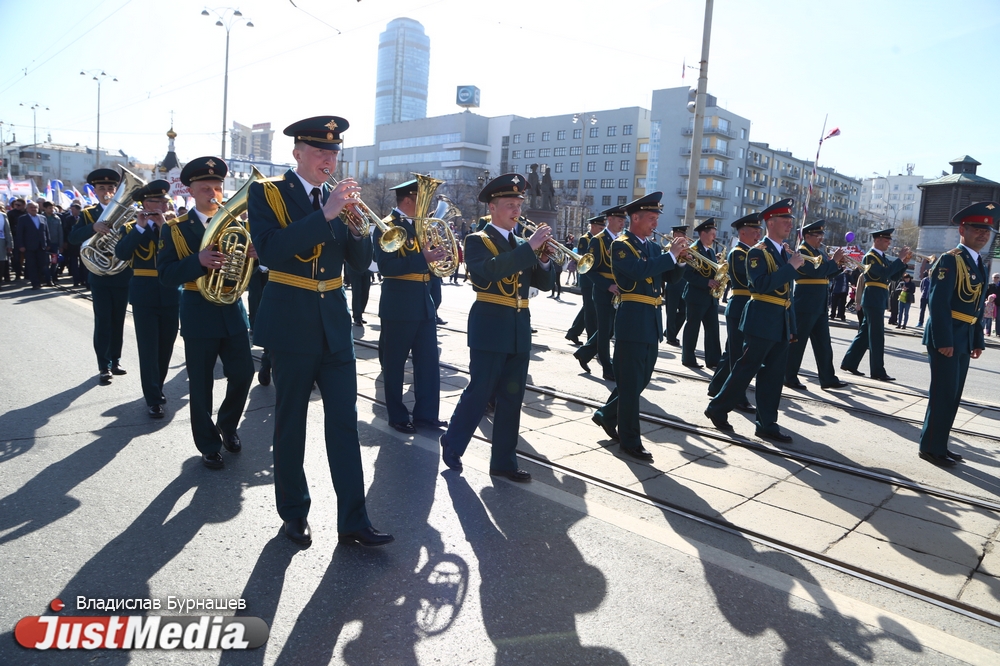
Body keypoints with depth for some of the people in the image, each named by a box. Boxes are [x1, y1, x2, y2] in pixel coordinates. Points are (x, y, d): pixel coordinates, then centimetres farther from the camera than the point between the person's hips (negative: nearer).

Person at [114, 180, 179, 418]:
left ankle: (157, 387, 31)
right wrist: (139, 227, -19)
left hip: (170, 294, 2)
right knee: (148, 348, -3)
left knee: (166, 346, 13)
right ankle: (153, 399, 1)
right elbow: (121, 253, -16)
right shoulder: (131, 228, 2)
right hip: (144, 295, -2)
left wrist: (165, 227, -17)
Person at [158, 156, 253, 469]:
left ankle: (227, 426, 31)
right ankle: (209, 446, 20)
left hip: (233, 310, 3)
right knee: (201, 384, 5)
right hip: (198, 313, -3)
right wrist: (198, 261, -29)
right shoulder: (175, 229, -3)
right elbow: (166, 275, -12)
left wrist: (254, 253, -21)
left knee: (243, 374, 5)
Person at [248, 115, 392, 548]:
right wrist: (324, 215, -25)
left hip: (335, 323, 4)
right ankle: (294, 514, 23)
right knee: (290, 423, 7)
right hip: (290, 323, -3)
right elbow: (269, 251, -20)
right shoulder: (267, 193, -2)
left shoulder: (339, 198, 10)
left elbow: (359, 264, 5)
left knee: (345, 422, 2)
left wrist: (357, 224, -14)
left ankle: (353, 520, 8)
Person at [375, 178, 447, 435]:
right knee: (394, 363, 5)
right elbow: (386, 266, -22)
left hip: (424, 302, 8)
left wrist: (435, 255, 0)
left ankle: (426, 414, 16)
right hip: (398, 304, -7)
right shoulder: (387, 226, -10)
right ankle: (398, 417, 17)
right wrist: (422, 258, -28)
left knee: (428, 361, 7)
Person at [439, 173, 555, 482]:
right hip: (490, 326, -6)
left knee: (512, 398, 8)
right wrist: (530, 245, -25)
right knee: (479, 391, 0)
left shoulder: (522, 245, 15)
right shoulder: (477, 241, -3)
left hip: (520, 328, 6)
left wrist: (543, 258, -10)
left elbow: (544, 283, 9)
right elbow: (491, 270, -25)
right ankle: (452, 443, 22)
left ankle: (503, 460, 17)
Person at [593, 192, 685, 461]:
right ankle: (630, 440, 7)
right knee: (630, 382, -2)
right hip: (633, 319, -8)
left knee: (642, 379, 15)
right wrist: (670, 255, -19)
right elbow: (639, 270, -26)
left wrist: (679, 260, -7)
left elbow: (671, 277, 11)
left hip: (653, 320, 8)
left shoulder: (653, 247, 16)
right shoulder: (620, 245, -7)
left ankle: (607, 414, 33)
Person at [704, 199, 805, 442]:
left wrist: (791, 325, 15)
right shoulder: (758, 252, -10)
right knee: (746, 369, -1)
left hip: (781, 324, 8)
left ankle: (767, 425, 13)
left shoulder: (785, 253, 15)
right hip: (762, 321, -8)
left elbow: (785, 291, 18)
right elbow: (761, 285, -24)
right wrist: (791, 266, -20)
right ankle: (717, 409, 15)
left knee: (773, 375, 8)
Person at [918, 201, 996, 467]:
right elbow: (938, 303, -19)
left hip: (964, 340, 9)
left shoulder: (979, 265, 16)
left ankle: (938, 444, 21)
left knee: (952, 395, 12)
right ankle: (931, 447, 4)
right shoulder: (950, 260, -12)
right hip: (946, 338, -9)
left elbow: (977, 308, 18)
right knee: (944, 394, -5)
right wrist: (943, 340, -23)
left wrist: (978, 341, 13)